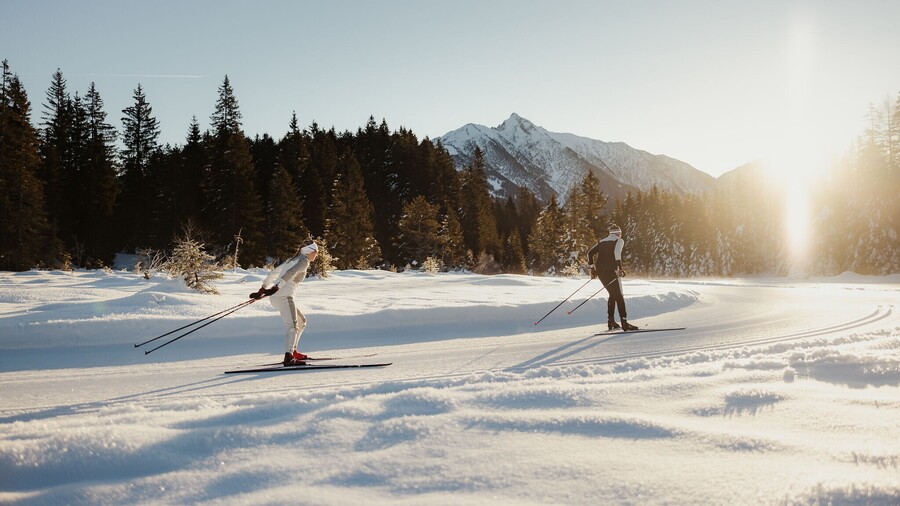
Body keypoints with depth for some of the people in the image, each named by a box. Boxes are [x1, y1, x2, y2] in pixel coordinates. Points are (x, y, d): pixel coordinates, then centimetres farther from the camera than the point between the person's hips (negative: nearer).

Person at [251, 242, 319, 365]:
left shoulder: (293, 260, 24)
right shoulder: (304, 261, -3)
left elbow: (274, 272, 25)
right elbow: (290, 273, -20)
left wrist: (263, 289, 26)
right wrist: (276, 288, -30)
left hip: (275, 296, 9)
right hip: (284, 296, -9)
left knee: (301, 321, 20)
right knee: (292, 325, -22)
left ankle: (293, 351, 20)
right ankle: (288, 357, -37)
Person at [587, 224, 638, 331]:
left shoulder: (602, 241, 22)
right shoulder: (619, 240, 5)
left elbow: (590, 253, 16)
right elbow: (617, 252, -16)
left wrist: (592, 268, 17)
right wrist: (619, 268, -18)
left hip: (599, 270, 6)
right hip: (610, 270, -6)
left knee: (612, 294, 19)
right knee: (619, 296, -4)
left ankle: (611, 320, 14)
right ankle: (624, 322, -10)